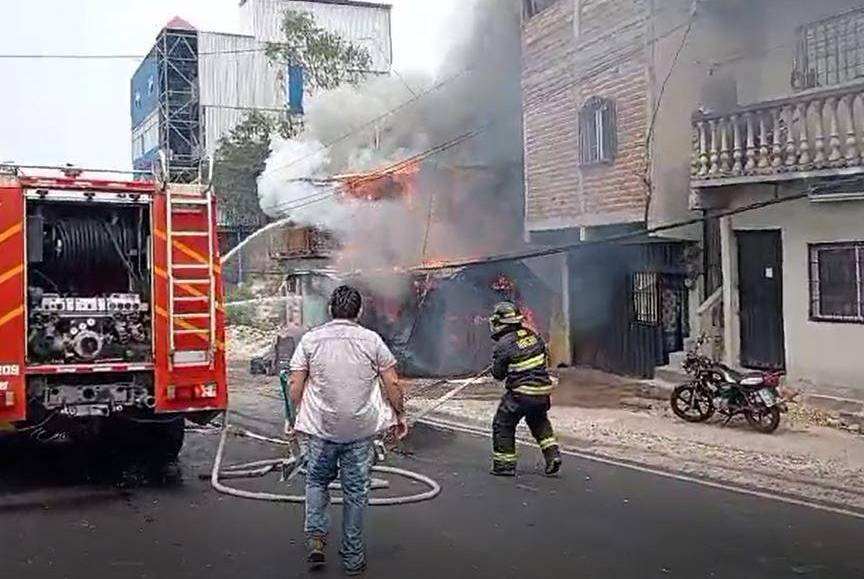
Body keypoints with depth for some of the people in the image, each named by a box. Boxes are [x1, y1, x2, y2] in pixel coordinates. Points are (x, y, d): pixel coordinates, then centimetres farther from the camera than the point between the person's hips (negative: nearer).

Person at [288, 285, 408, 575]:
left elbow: (295, 385, -1)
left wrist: (297, 416, 13)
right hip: (362, 429, 0)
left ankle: (316, 536, 7)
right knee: (356, 491, 10)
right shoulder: (372, 339, -2)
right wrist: (400, 414, 12)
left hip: (320, 428, 0)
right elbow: (392, 383, 0)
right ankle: (353, 557, 18)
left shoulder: (310, 339, -1)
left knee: (317, 481, 21)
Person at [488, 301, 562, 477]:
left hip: (521, 394, -6)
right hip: (543, 391, 6)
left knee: (503, 425, 10)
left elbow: (498, 374, -5)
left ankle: (504, 464, 13)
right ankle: (552, 454, 18)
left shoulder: (503, 345, -15)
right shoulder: (533, 334, 2)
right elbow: (546, 359, 12)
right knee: (539, 423, 29)